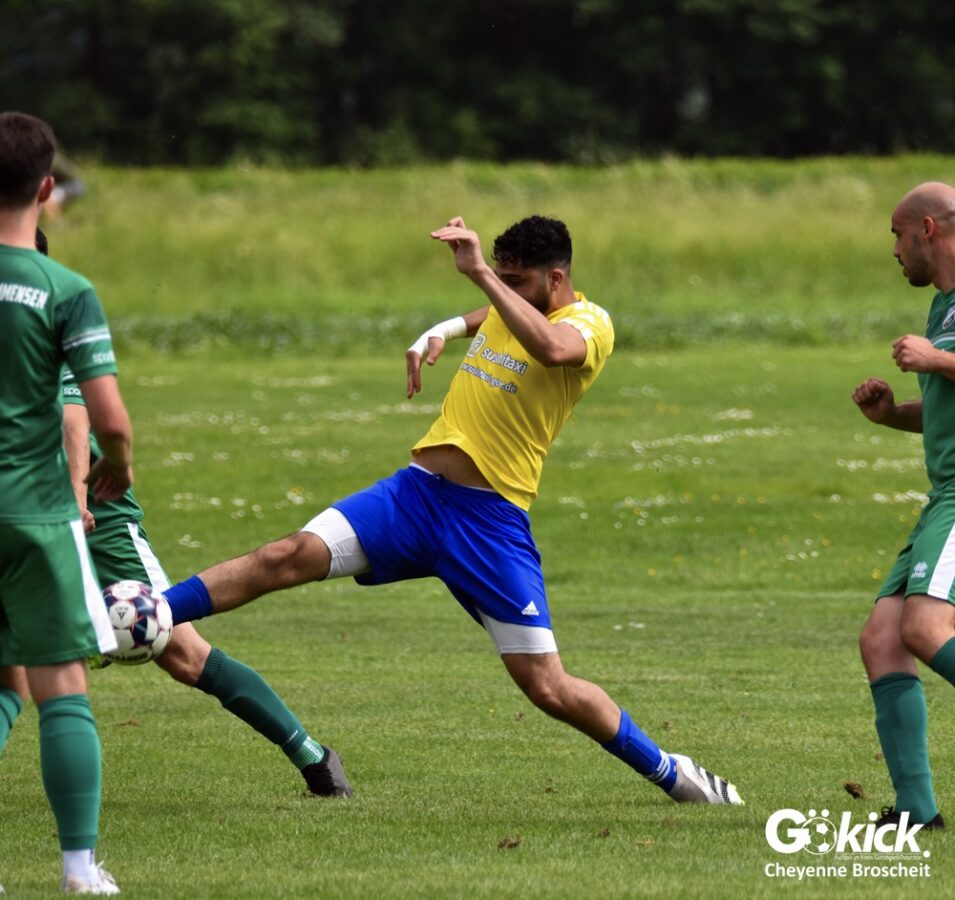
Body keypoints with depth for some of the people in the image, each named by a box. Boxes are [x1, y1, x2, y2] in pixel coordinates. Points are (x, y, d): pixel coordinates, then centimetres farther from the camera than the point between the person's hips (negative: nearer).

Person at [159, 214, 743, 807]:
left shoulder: (589, 324, -9)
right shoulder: (508, 310, 13)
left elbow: (551, 348, -35)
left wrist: (481, 274, -35)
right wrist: (437, 334, 24)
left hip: (492, 522, -5)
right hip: (415, 492, 6)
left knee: (548, 689, -5)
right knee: (288, 558, -14)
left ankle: (669, 772, 14)